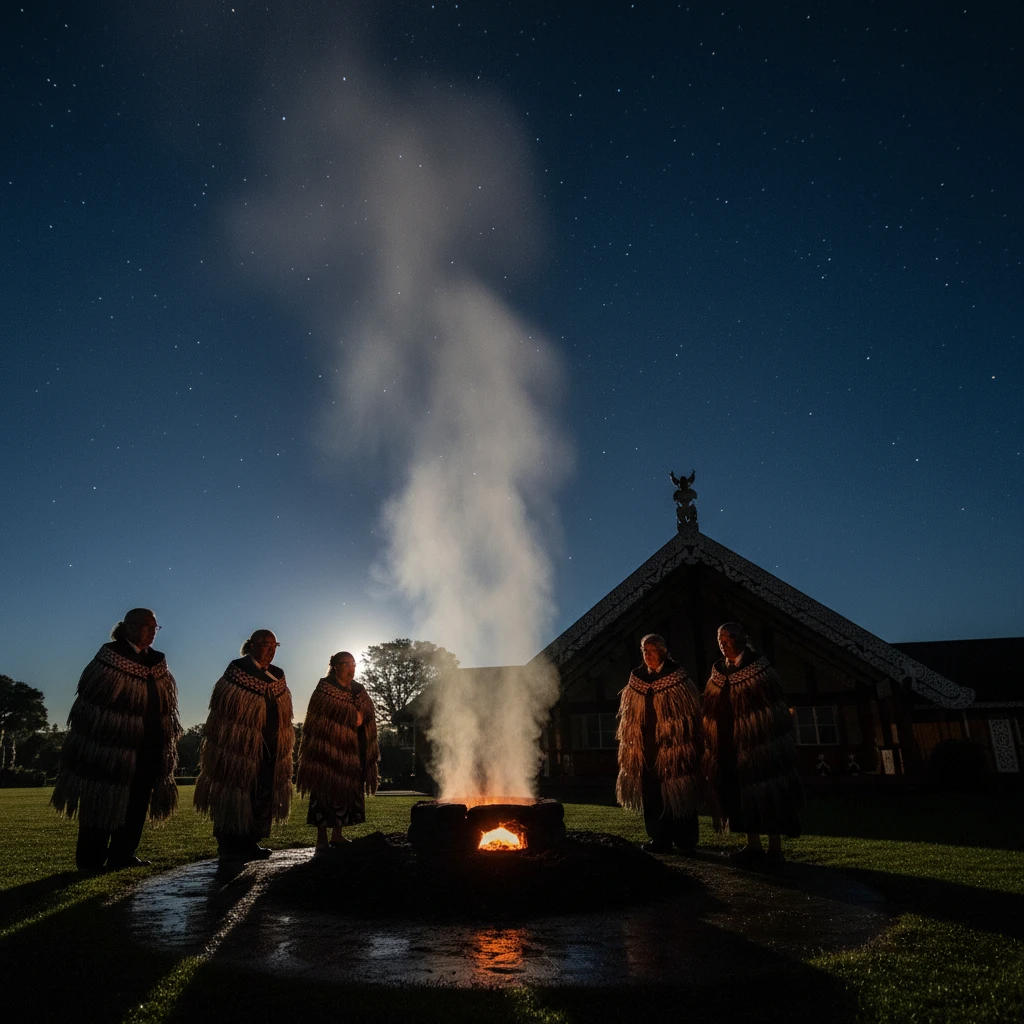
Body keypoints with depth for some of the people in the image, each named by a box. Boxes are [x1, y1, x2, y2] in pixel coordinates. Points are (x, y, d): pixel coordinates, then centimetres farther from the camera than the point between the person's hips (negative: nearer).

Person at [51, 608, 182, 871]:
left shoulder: (157, 662, 9)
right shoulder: (110, 656, -9)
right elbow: (89, 701, -10)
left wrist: (165, 741, 9)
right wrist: (92, 743, -11)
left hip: (147, 748, 6)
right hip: (109, 744, -6)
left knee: (137, 801, 10)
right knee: (101, 800, 3)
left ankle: (122, 854, 20)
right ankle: (91, 859, 14)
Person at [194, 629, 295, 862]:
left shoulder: (278, 675, 11)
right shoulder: (237, 669, -7)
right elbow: (223, 709, -9)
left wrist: (282, 745, 13)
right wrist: (231, 743, -13)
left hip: (270, 749, 7)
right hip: (240, 746, -7)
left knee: (262, 797, 9)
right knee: (235, 796, -1)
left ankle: (250, 843, 19)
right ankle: (230, 847, 8)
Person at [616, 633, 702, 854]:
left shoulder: (676, 677, -4)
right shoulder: (637, 678, 8)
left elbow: (690, 713, -6)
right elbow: (630, 716, 13)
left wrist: (685, 743, -11)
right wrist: (633, 743, 8)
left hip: (673, 745, -4)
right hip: (648, 746, 4)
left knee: (678, 793, 2)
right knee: (652, 793, 5)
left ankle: (685, 841, 12)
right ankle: (660, 840, 14)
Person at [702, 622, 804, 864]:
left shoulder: (759, 668, -7)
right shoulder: (718, 674, 8)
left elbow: (776, 709, -9)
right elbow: (712, 713, 13)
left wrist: (775, 742, -14)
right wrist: (714, 745, 9)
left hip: (760, 742, -5)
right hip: (730, 744, 5)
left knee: (767, 791, 0)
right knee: (742, 792, 8)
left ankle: (775, 848, 9)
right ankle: (753, 844, 18)